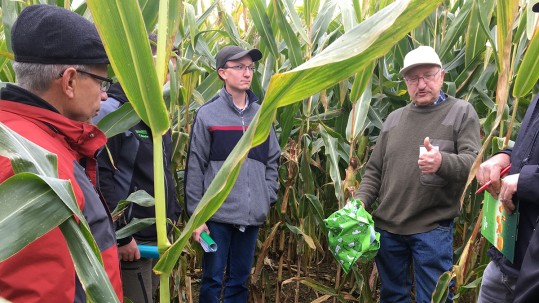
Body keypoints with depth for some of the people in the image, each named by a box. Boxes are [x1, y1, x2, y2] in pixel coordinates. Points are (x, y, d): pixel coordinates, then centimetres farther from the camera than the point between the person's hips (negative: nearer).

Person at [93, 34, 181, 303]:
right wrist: (119, 234, -20)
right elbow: (99, 177, -21)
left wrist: (172, 214, 14)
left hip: (159, 234, 9)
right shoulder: (112, 110, -14)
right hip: (131, 237, -8)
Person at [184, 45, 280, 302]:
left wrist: (268, 199, 3)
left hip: (252, 216, 4)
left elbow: (272, 161, 13)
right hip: (217, 214, -4)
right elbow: (195, 167, -6)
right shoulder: (207, 114, -4)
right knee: (212, 279, 6)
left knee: (240, 280, 14)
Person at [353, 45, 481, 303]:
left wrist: (442, 162, -33)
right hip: (387, 226, 4)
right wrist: (359, 203, -1)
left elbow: (475, 162, -12)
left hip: (433, 229, -4)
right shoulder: (394, 118, 11)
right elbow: (374, 170, 13)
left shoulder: (461, 112, -1)